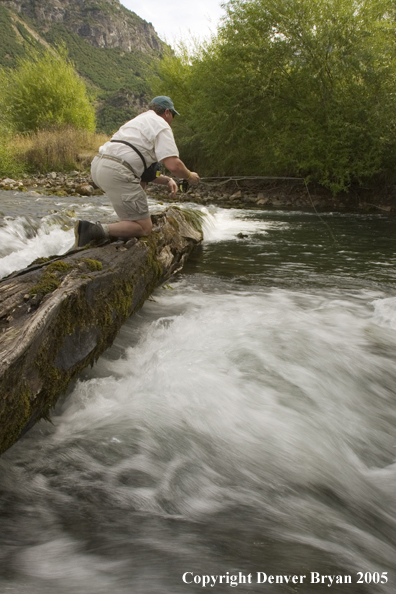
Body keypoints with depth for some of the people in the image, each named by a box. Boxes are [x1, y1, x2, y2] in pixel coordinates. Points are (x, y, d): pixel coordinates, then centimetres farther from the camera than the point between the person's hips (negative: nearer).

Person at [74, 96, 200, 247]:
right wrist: (189, 176, 10)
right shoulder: (161, 125, 3)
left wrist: (167, 180, 22)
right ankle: (94, 230, -20)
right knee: (145, 228, -3)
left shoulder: (139, 120, 32)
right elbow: (173, 165, -10)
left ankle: (126, 221, 23)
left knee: (142, 175, 36)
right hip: (116, 174, -9)